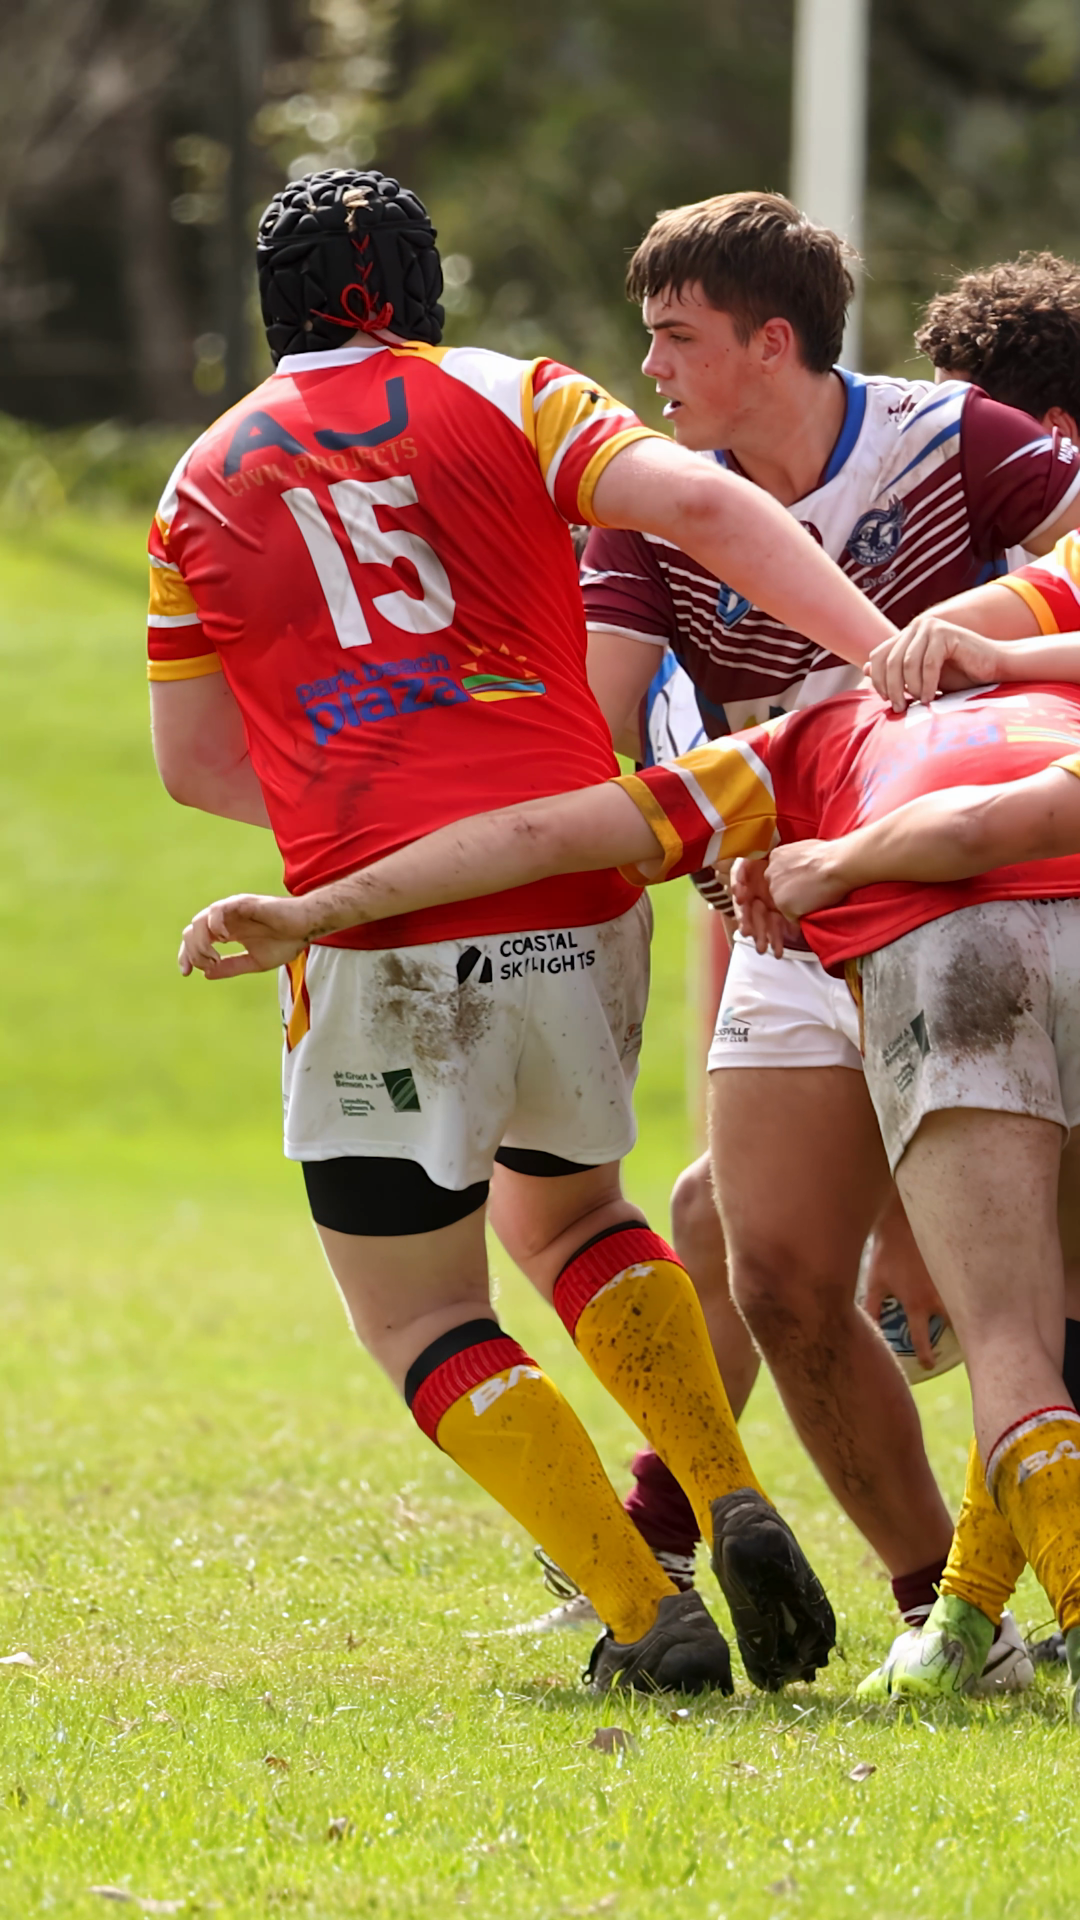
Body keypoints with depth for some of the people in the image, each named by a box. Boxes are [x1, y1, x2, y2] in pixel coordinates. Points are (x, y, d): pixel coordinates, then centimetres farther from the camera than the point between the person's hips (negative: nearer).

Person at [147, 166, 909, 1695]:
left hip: (379, 940, -2)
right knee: (564, 1208, 28)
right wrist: (889, 653, -16)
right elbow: (703, 507, -10)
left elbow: (195, 762, 18)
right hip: (580, 904, 2)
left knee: (420, 1320, 9)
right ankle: (733, 1502, 8)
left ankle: (643, 1609, -9)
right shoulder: (507, 402, 8)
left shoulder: (202, 487, 13)